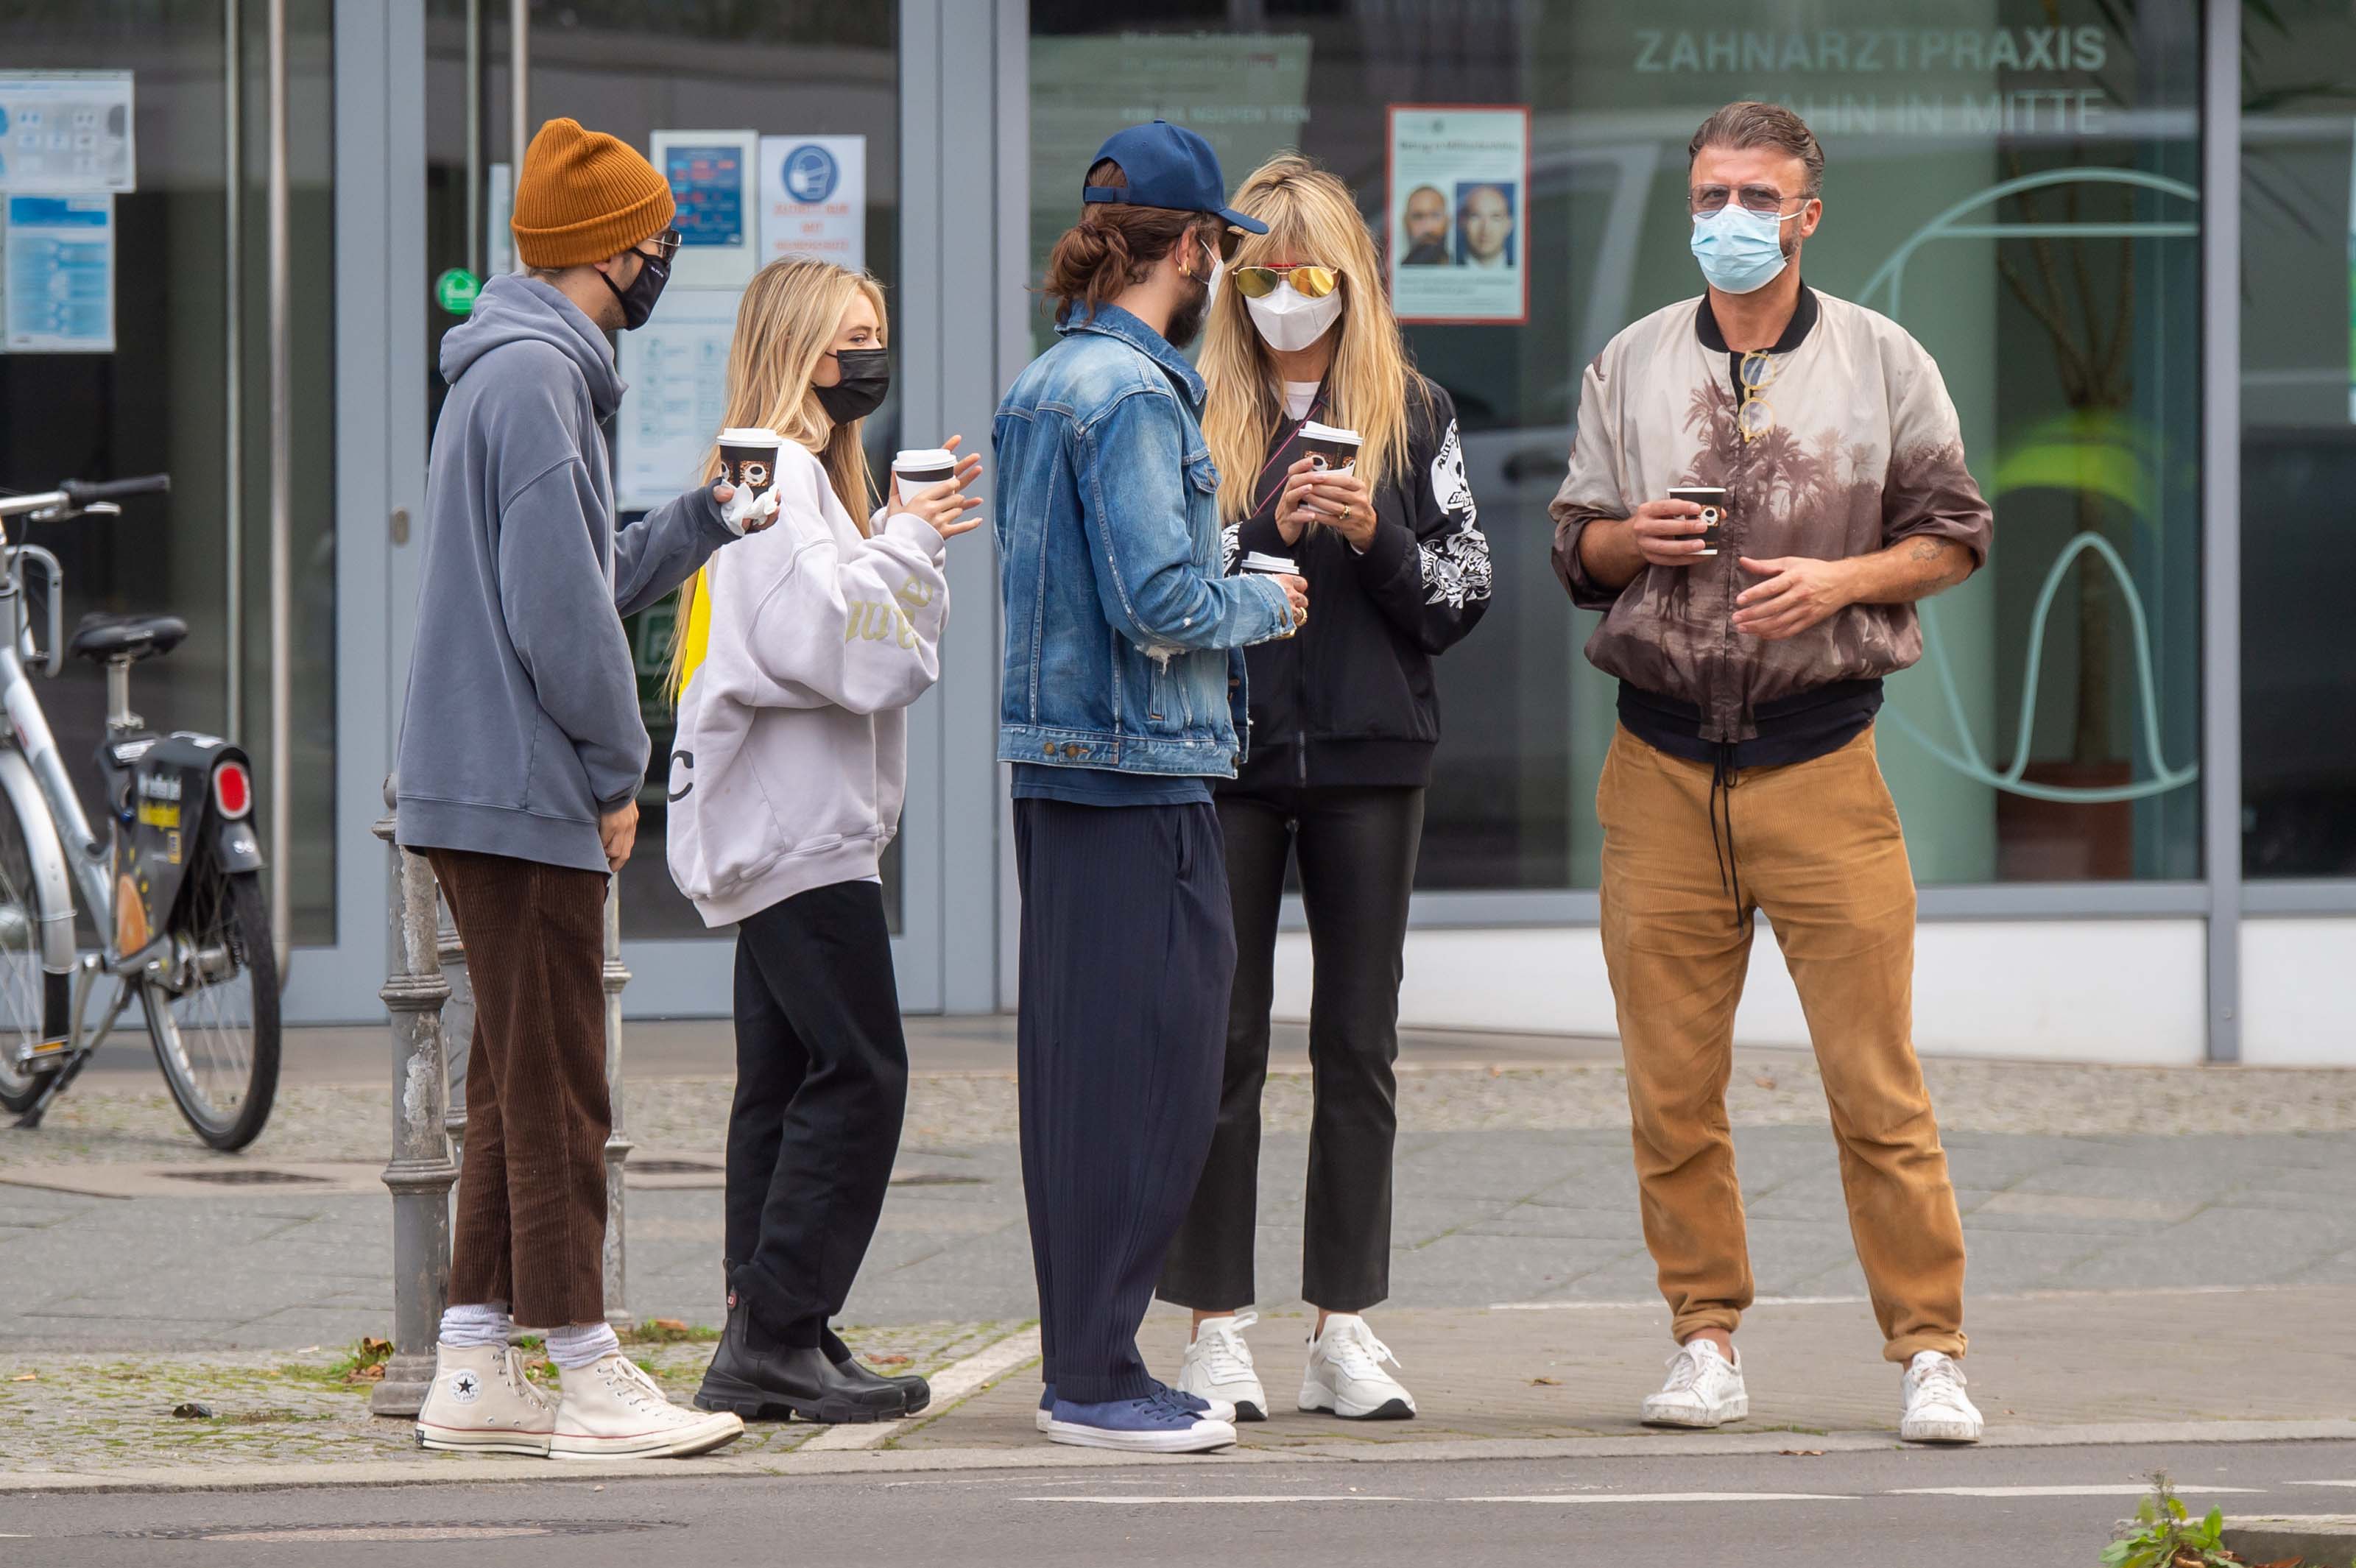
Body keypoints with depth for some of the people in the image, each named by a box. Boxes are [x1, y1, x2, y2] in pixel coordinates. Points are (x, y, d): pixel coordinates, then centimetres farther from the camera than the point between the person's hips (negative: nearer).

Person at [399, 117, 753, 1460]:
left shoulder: (521, 370, 18)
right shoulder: (534, 376, -15)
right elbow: (559, 606, -19)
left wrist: (708, 517, 16)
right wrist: (618, 770, -11)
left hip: (497, 789, 10)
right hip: (526, 792, -10)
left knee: (521, 1083, 12)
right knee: (556, 1088, -7)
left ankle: (476, 1370, 14)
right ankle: (592, 1380, -4)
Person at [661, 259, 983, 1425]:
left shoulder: (804, 474, 21)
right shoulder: (778, 476, -12)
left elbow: (849, 634, 19)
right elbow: (818, 637, -23)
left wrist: (912, 536, 7)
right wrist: (907, 543, -13)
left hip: (783, 832, 11)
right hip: (797, 827, -11)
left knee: (786, 1080, 9)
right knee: (858, 1075, -11)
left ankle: (759, 1348, 9)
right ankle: (778, 1338, -12)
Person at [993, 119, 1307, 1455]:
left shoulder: (1043, 385, 15)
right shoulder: (1132, 395, -15)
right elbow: (1157, 603, -21)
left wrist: (1225, 588, 20)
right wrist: (1264, 605, -4)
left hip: (1057, 770, 10)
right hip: (1139, 778, -10)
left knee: (1078, 1069, 13)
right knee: (1146, 1077, -5)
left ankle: (1082, 1360, 18)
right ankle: (1098, 1378, -3)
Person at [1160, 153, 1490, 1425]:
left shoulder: (1412, 416, 8)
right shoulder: (1191, 417, 5)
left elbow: (1465, 593, 5)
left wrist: (1378, 535, -11)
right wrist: (1262, 536, -13)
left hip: (1369, 757, 1)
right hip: (1224, 750, -1)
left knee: (1358, 1045, 3)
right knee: (1221, 1042, -1)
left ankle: (1344, 1331, 8)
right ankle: (1215, 1329, 3)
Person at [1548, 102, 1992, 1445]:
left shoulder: (1882, 362, 4)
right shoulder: (1631, 366, 11)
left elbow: (1955, 535, 6)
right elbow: (1575, 550, 17)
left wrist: (1842, 579, -11)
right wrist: (1628, 540, -6)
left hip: (1822, 763, -2)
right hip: (1663, 763, 3)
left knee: (1878, 1077, -6)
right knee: (1672, 1082, 3)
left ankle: (1930, 1350, -1)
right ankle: (1708, 1343, 14)